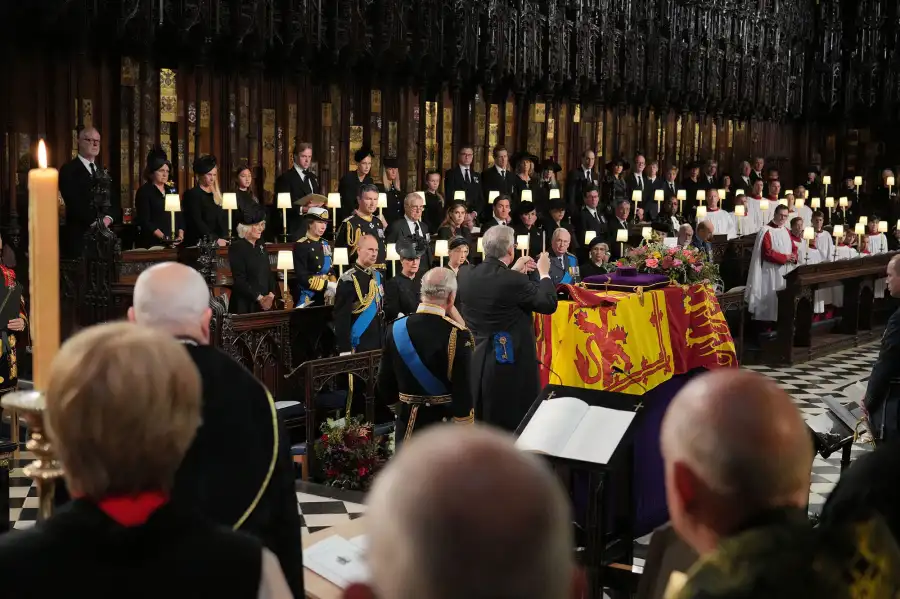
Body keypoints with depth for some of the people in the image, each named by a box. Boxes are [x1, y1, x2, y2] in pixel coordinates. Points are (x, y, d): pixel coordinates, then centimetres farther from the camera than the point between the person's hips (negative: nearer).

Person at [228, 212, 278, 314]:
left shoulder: (261, 246, 12)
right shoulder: (236, 248, -8)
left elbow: (269, 273, 12)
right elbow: (239, 280, -14)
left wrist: (271, 295, -5)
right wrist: (259, 298, -17)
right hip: (245, 305, -6)